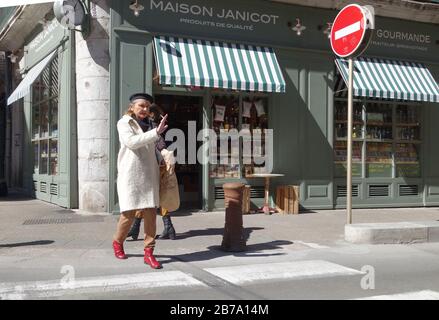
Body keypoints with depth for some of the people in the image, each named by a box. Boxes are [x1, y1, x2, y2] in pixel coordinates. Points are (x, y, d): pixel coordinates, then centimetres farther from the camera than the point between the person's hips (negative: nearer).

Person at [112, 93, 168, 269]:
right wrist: (156, 132, -25)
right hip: (130, 175, -5)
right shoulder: (124, 123, 2)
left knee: (150, 213, -2)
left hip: (149, 175, 5)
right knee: (129, 213, -2)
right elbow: (131, 142, -18)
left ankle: (149, 252, 1)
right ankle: (117, 242, 23)